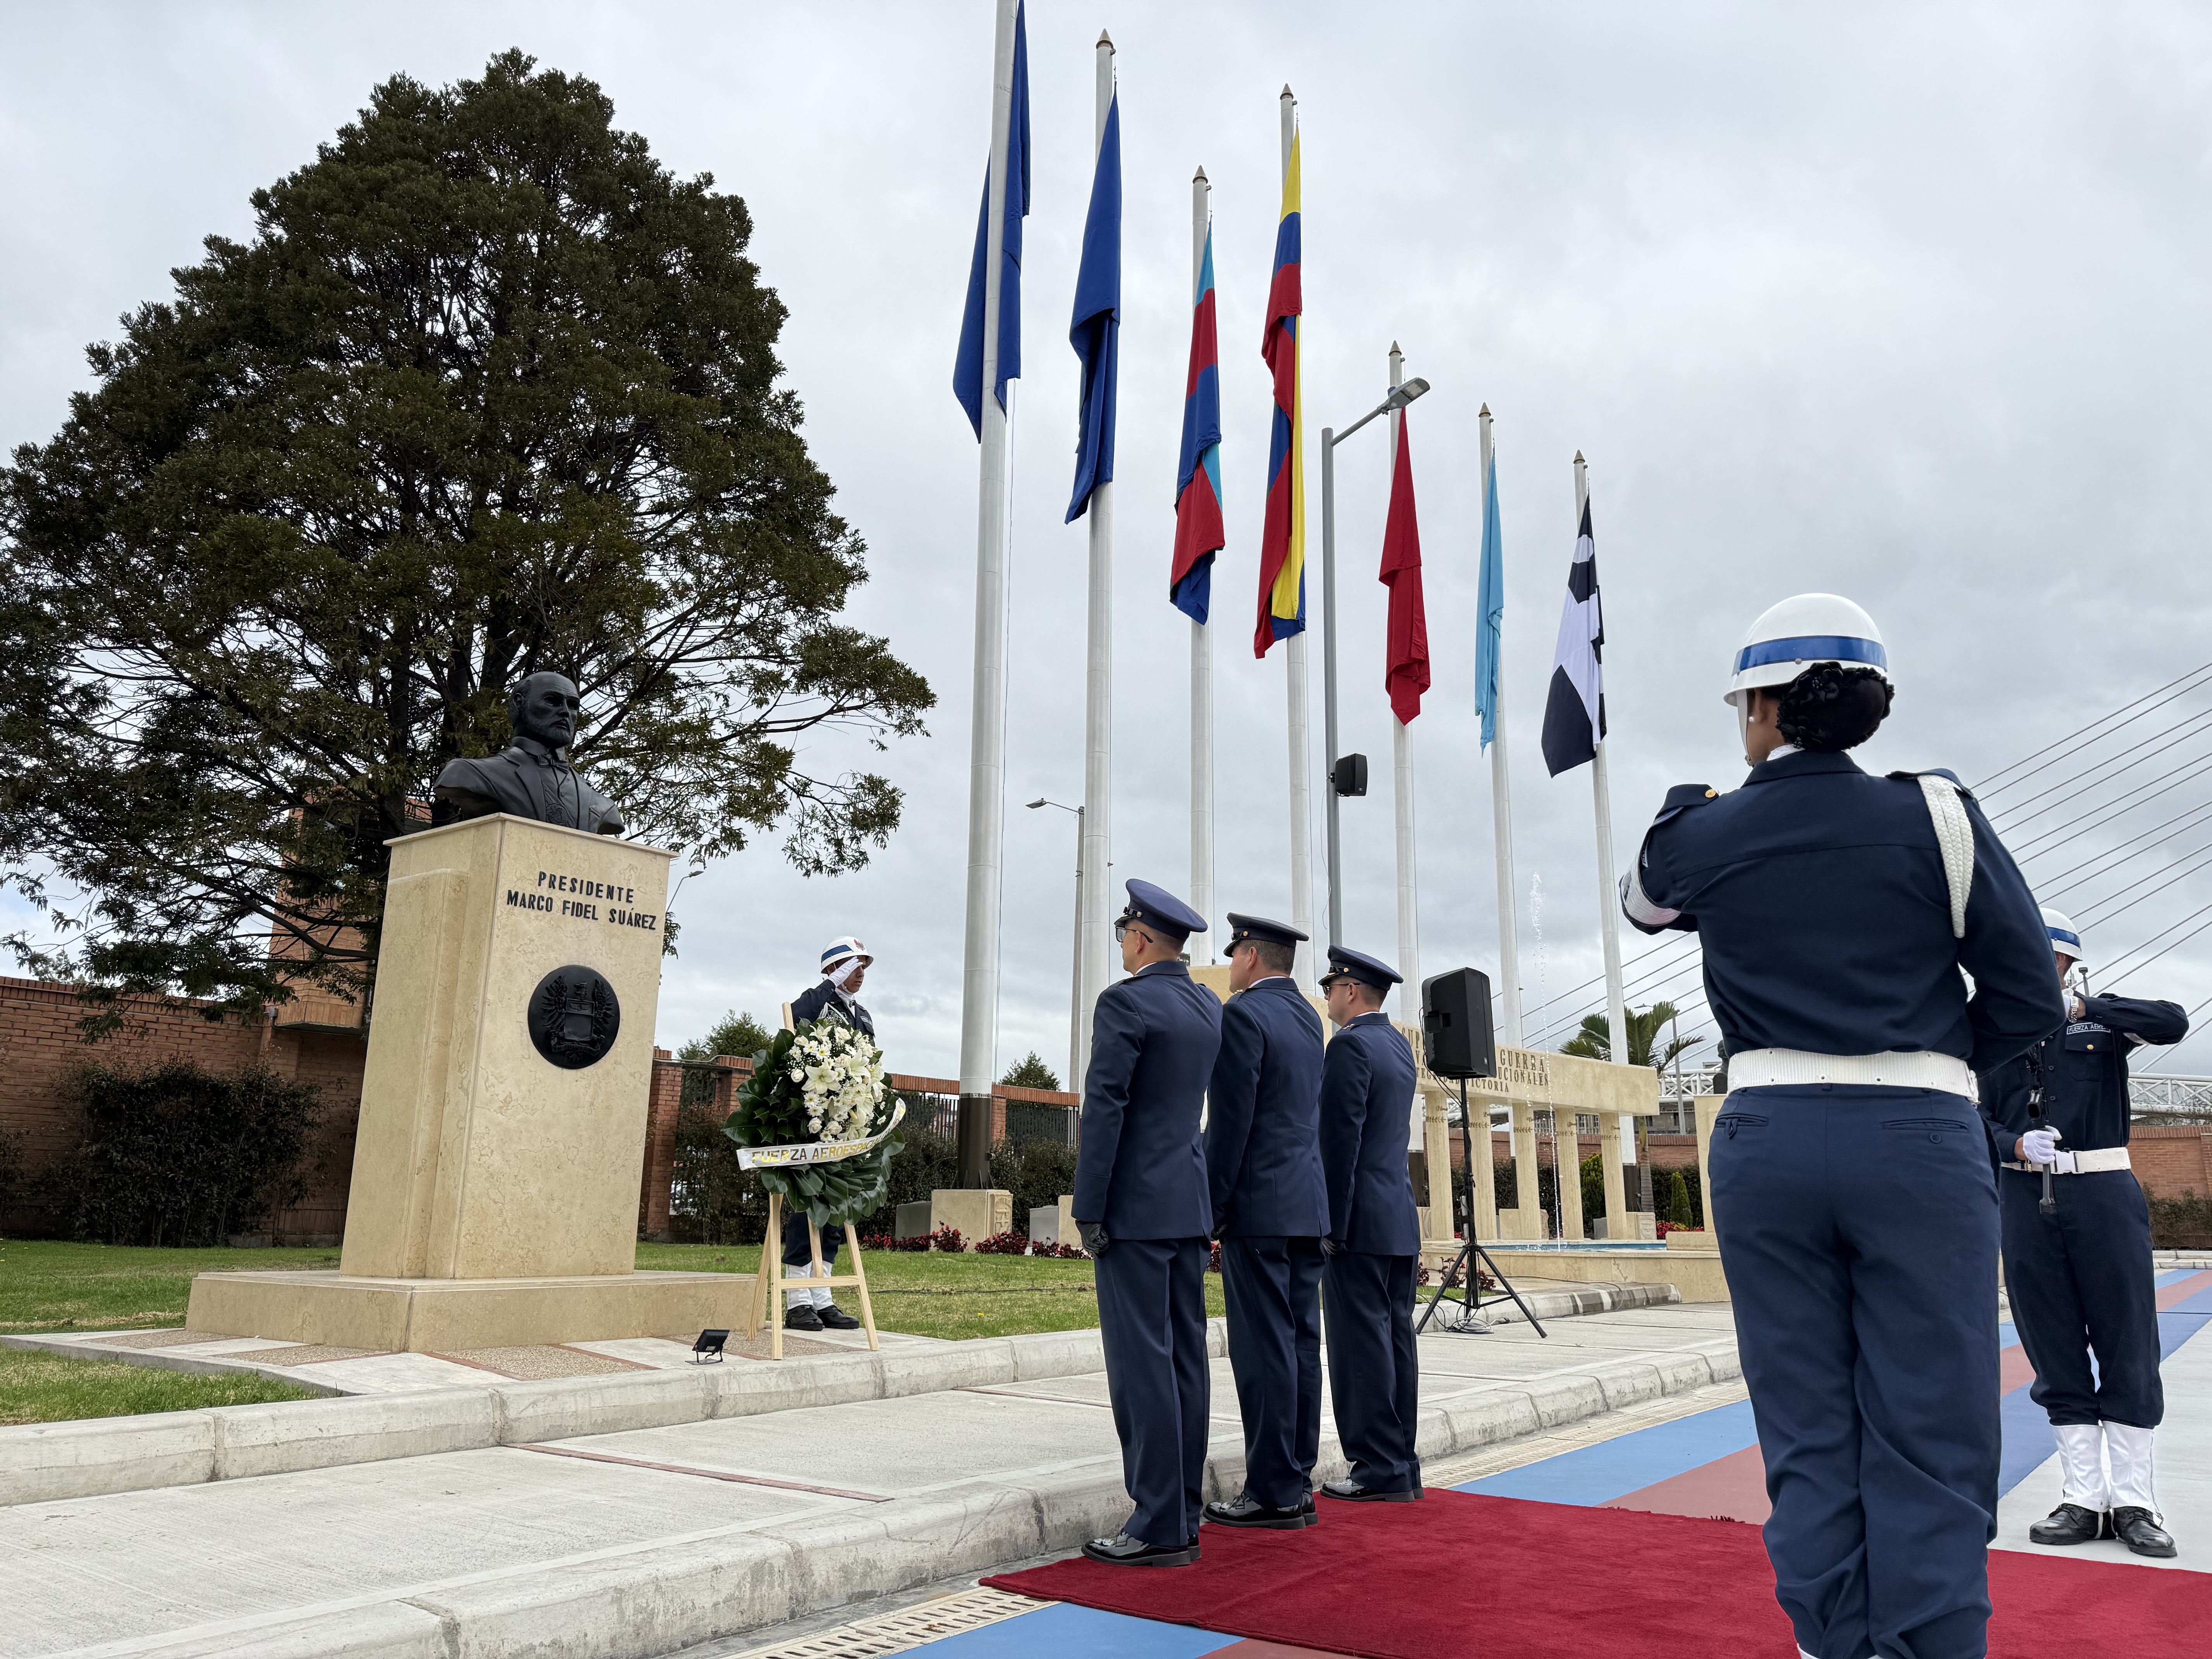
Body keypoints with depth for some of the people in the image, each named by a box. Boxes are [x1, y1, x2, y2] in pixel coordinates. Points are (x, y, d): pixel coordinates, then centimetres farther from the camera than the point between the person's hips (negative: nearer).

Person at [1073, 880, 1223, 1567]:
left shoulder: (1124, 1002, -12)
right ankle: (1183, 1521, 16)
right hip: (1192, 1206, 8)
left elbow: (1104, 1109, -16)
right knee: (1184, 1357, 10)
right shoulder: (1210, 1007, 11)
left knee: (1140, 1361, -4)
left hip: (1135, 1207, -8)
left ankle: (1158, 1528, -1)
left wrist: (1088, 1211, -12)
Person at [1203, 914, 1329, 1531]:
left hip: (1259, 1208, -9)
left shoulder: (1243, 1014, -11)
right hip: (1308, 1207, 9)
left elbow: (1230, 1121, -16)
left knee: (1263, 1347, -5)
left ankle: (1274, 1492, 0)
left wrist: (1212, 1207, -11)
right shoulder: (1308, 1017, 15)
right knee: (1300, 1344, 10)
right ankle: (1297, 1484, 15)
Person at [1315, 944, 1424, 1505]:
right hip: (1401, 1217, 9)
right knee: (1395, 1338, 11)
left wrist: (1332, 1224, -15)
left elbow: (1341, 1140, -17)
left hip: (1360, 1221, -9)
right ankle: (1401, 1467, 16)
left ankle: (1380, 1470, 0)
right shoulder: (1398, 1044, 15)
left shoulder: (1350, 1045, -13)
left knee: (1362, 1343, -4)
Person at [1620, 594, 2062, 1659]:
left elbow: (1642, 901, 25)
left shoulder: (1704, 836, 1)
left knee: (1806, 1435, 10)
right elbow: (2027, 994, 1)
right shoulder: (1935, 817, -2)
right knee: (1930, 1441, 4)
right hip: (1920, 1141, -1)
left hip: (1768, 1140, 1)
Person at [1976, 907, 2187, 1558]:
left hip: (2103, 1191, -1)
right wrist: (2015, 1144, -11)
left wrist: (2084, 1008, -12)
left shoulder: (2100, 1017, 8)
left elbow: (2174, 1023, -10)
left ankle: (2133, 1500, 9)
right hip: (2025, 1196, 2)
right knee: (2056, 1354, 4)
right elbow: (1980, 1119, 8)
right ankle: (2084, 1498, 12)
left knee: (2126, 1344, 0)